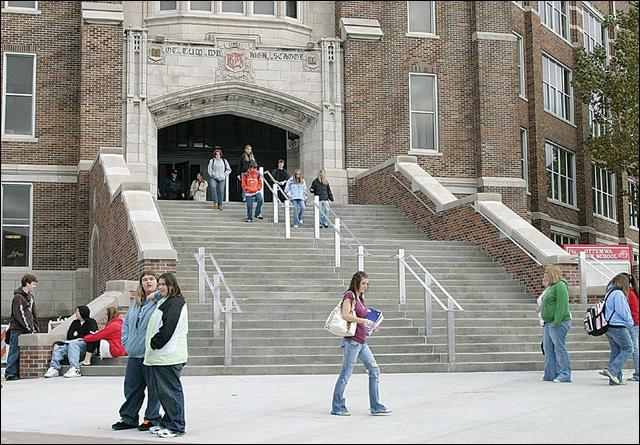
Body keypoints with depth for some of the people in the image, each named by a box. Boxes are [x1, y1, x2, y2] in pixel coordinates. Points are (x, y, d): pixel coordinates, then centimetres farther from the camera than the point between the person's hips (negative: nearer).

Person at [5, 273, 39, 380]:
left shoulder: (31, 296, 16)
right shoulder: (18, 297, -10)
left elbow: (34, 314, 19)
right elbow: (19, 315, -15)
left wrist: (36, 328, 9)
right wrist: (30, 328, -15)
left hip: (27, 331, 7)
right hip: (18, 330, -7)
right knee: (15, 352, -5)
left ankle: (19, 373, 11)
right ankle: (10, 373, -1)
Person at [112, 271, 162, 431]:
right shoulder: (135, 303, 16)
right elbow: (126, 323, 22)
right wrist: (126, 342, 11)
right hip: (134, 354, 7)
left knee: (153, 387, 3)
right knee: (132, 388, 13)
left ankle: (152, 419, 13)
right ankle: (128, 418, 22)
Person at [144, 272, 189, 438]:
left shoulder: (175, 303, -11)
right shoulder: (164, 302, 21)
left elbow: (168, 329, -19)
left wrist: (155, 343, -12)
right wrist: (153, 347, 17)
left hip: (169, 356, -10)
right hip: (161, 356, 10)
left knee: (171, 390, -6)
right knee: (162, 391, 14)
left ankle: (176, 426, -2)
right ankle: (168, 423, 22)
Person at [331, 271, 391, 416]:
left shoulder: (360, 298, 17)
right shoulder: (349, 295, -9)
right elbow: (345, 315, -21)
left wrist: (371, 325, 11)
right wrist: (364, 321, -19)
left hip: (362, 342, 9)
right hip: (352, 341, -9)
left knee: (374, 371, 6)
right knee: (345, 374, -3)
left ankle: (376, 406, 10)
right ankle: (337, 407, 6)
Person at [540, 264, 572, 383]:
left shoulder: (560, 286, -14)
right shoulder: (552, 286, 19)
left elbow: (561, 306, -21)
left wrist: (556, 322, -24)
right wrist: (546, 321, 19)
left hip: (559, 323, -11)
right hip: (549, 323, 11)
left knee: (559, 348, -7)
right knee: (548, 349, 11)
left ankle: (565, 375, -3)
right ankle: (550, 374, 16)